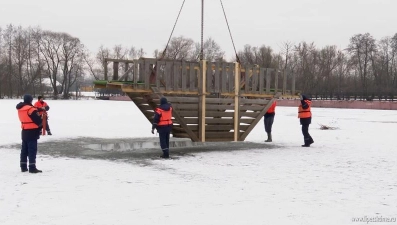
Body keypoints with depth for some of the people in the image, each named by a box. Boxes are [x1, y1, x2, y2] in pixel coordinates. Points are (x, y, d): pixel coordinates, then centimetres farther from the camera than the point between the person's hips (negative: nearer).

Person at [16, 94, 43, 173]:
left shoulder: (20, 109, 8)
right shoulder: (31, 109, -19)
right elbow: (38, 121, -19)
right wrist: (40, 126, 3)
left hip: (24, 132, 8)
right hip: (32, 132, -8)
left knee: (24, 149, 14)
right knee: (32, 150, -5)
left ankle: (23, 167, 20)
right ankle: (32, 168, -6)